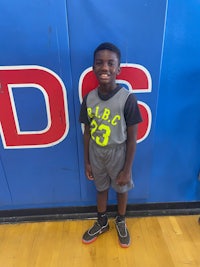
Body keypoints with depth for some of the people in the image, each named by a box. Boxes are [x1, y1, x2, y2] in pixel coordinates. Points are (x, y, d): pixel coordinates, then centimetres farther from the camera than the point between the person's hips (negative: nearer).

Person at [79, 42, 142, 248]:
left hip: (118, 154, -3)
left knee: (121, 188, 20)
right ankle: (102, 223, 51)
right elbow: (87, 133, 0)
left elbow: (132, 138, -14)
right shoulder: (89, 98, -10)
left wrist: (127, 169, -10)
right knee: (101, 188, 23)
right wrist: (87, 161, 5)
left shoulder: (127, 99, -21)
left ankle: (121, 222, 51)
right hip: (96, 154, 3)